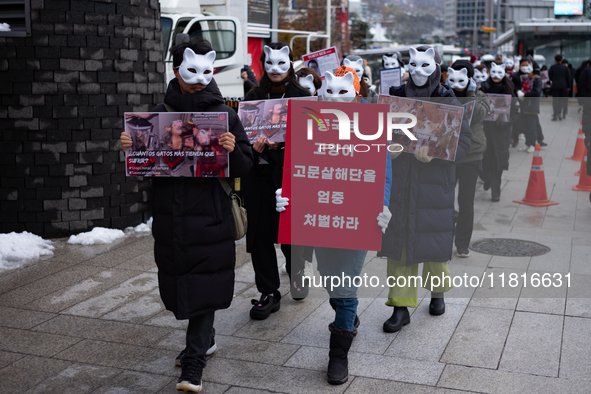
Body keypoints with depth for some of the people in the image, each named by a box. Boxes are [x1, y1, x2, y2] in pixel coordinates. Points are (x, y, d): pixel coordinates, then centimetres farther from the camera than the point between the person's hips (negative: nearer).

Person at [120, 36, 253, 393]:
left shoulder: (224, 114, -1)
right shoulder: (159, 115, 7)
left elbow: (245, 167, -2)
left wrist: (233, 149, -22)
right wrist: (130, 147, -9)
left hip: (209, 216, -4)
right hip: (170, 216, 4)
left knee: (203, 285, -1)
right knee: (180, 282, 15)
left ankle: (195, 360, 8)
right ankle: (205, 339, 37)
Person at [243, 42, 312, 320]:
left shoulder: (302, 97, 4)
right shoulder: (254, 96, 11)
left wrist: (279, 143, -20)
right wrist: (253, 146, -14)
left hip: (290, 173, -2)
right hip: (259, 174, 2)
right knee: (259, 234, 1)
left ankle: (296, 270, 34)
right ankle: (268, 293, 12)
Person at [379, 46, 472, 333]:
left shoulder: (449, 103, 0)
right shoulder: (397, 98, 9)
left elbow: (463, 143, -6)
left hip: (435, 183, -2)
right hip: (400, 183, 2)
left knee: (435, 239, 7)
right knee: (399, 242, 1)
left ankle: (437, 292, 33)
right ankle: (401, 306, 8)